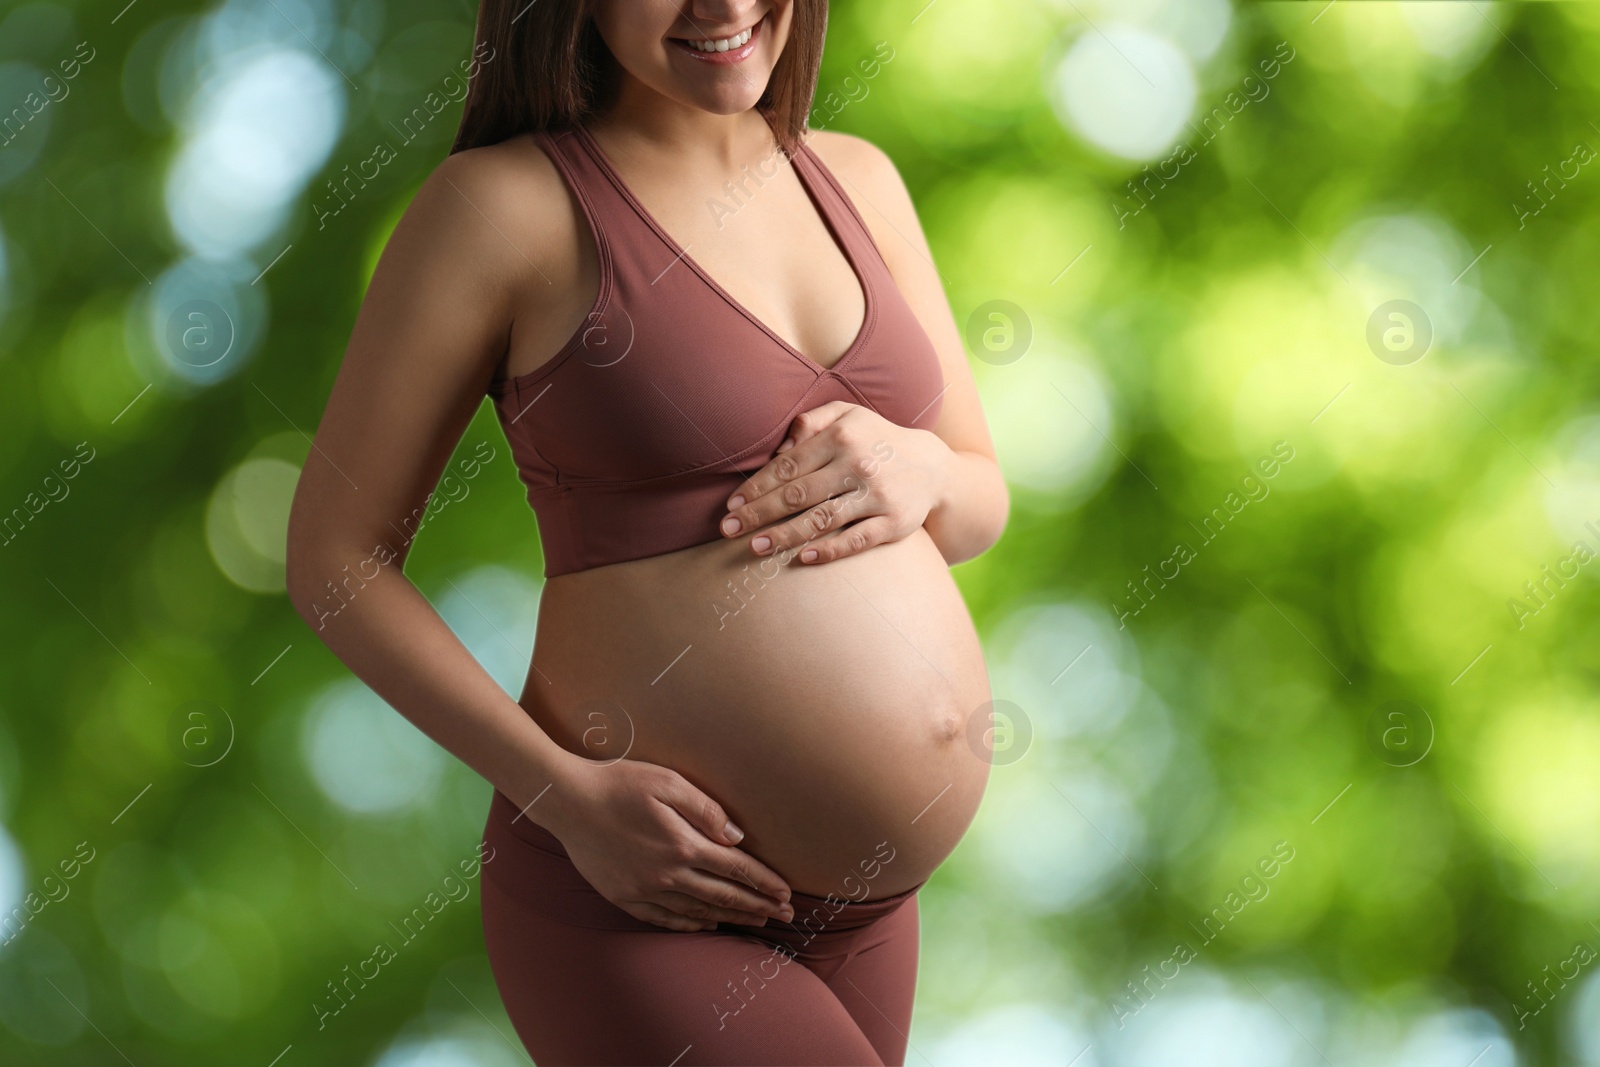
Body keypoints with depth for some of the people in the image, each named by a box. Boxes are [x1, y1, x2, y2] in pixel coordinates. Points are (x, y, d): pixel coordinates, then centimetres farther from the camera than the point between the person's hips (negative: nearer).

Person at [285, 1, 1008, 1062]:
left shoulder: (854, 181, 8)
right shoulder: (499, 202, -9)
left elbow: (982, 504, 15)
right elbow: (334, 557, -6)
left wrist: (915, 469, -10)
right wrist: (569, 794, -17)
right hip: (630, 912, -6)